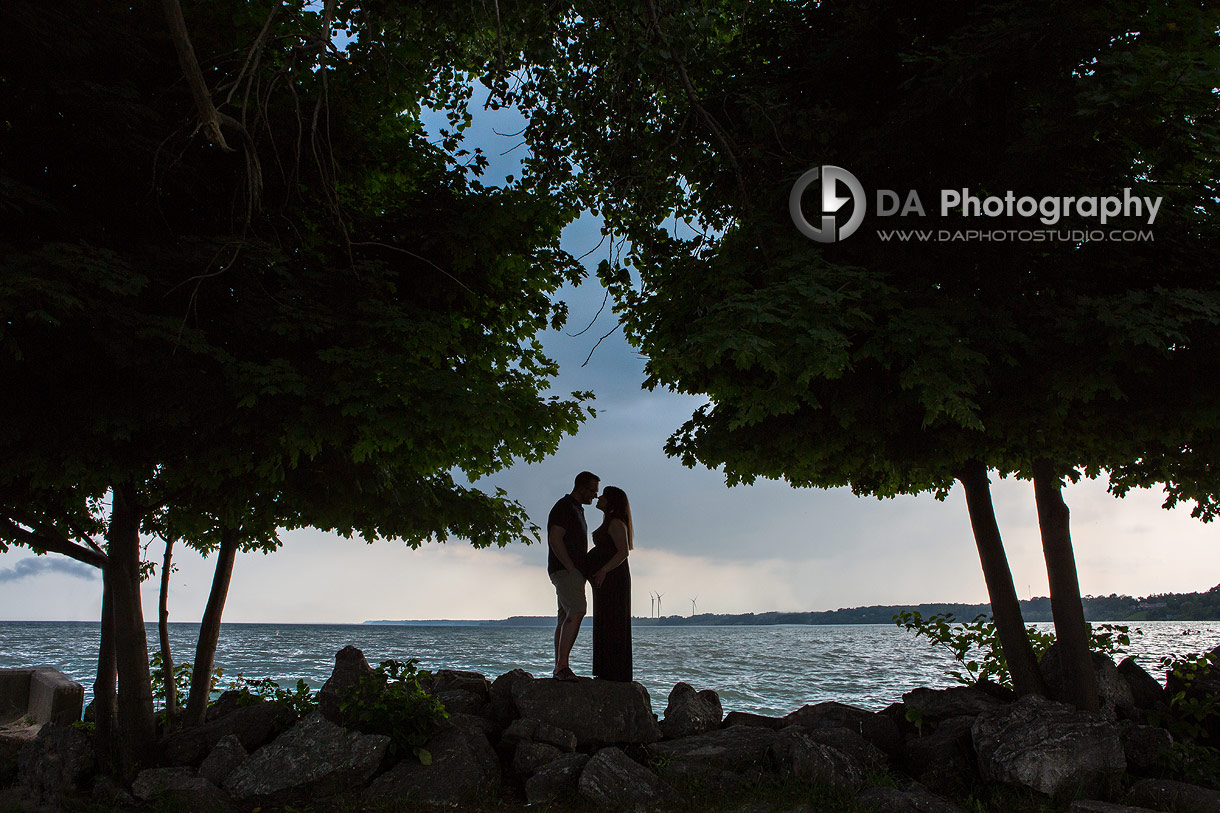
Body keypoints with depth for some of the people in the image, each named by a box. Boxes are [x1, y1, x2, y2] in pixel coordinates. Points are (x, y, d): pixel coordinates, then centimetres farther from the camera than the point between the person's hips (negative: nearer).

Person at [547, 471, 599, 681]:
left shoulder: (577, 509, 23)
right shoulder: (564, 507, -9)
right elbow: (555, 540, -19)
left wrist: (581, 572, 17)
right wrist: (571, 568, -18)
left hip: (573, 571, 10)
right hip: (565, 569, -10)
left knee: (566, 618, 6)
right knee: (577, 611, -21)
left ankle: (559, 668, 5)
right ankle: (562, 666, -25)